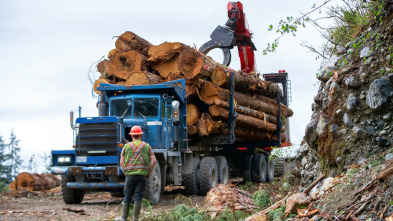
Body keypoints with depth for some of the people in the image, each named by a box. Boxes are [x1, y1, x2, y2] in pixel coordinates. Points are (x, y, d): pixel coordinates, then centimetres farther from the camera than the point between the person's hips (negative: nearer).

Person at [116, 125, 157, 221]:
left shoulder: (127, 146, 6)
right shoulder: (146, 146, 7)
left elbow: (121, 162, 2)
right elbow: (153, 160, -1)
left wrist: (125, 172, 11)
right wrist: (148, 173, 6)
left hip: (130, 174, 0)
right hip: (142, 174, 0)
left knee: (127, 197, 6)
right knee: (138, 197, 1)